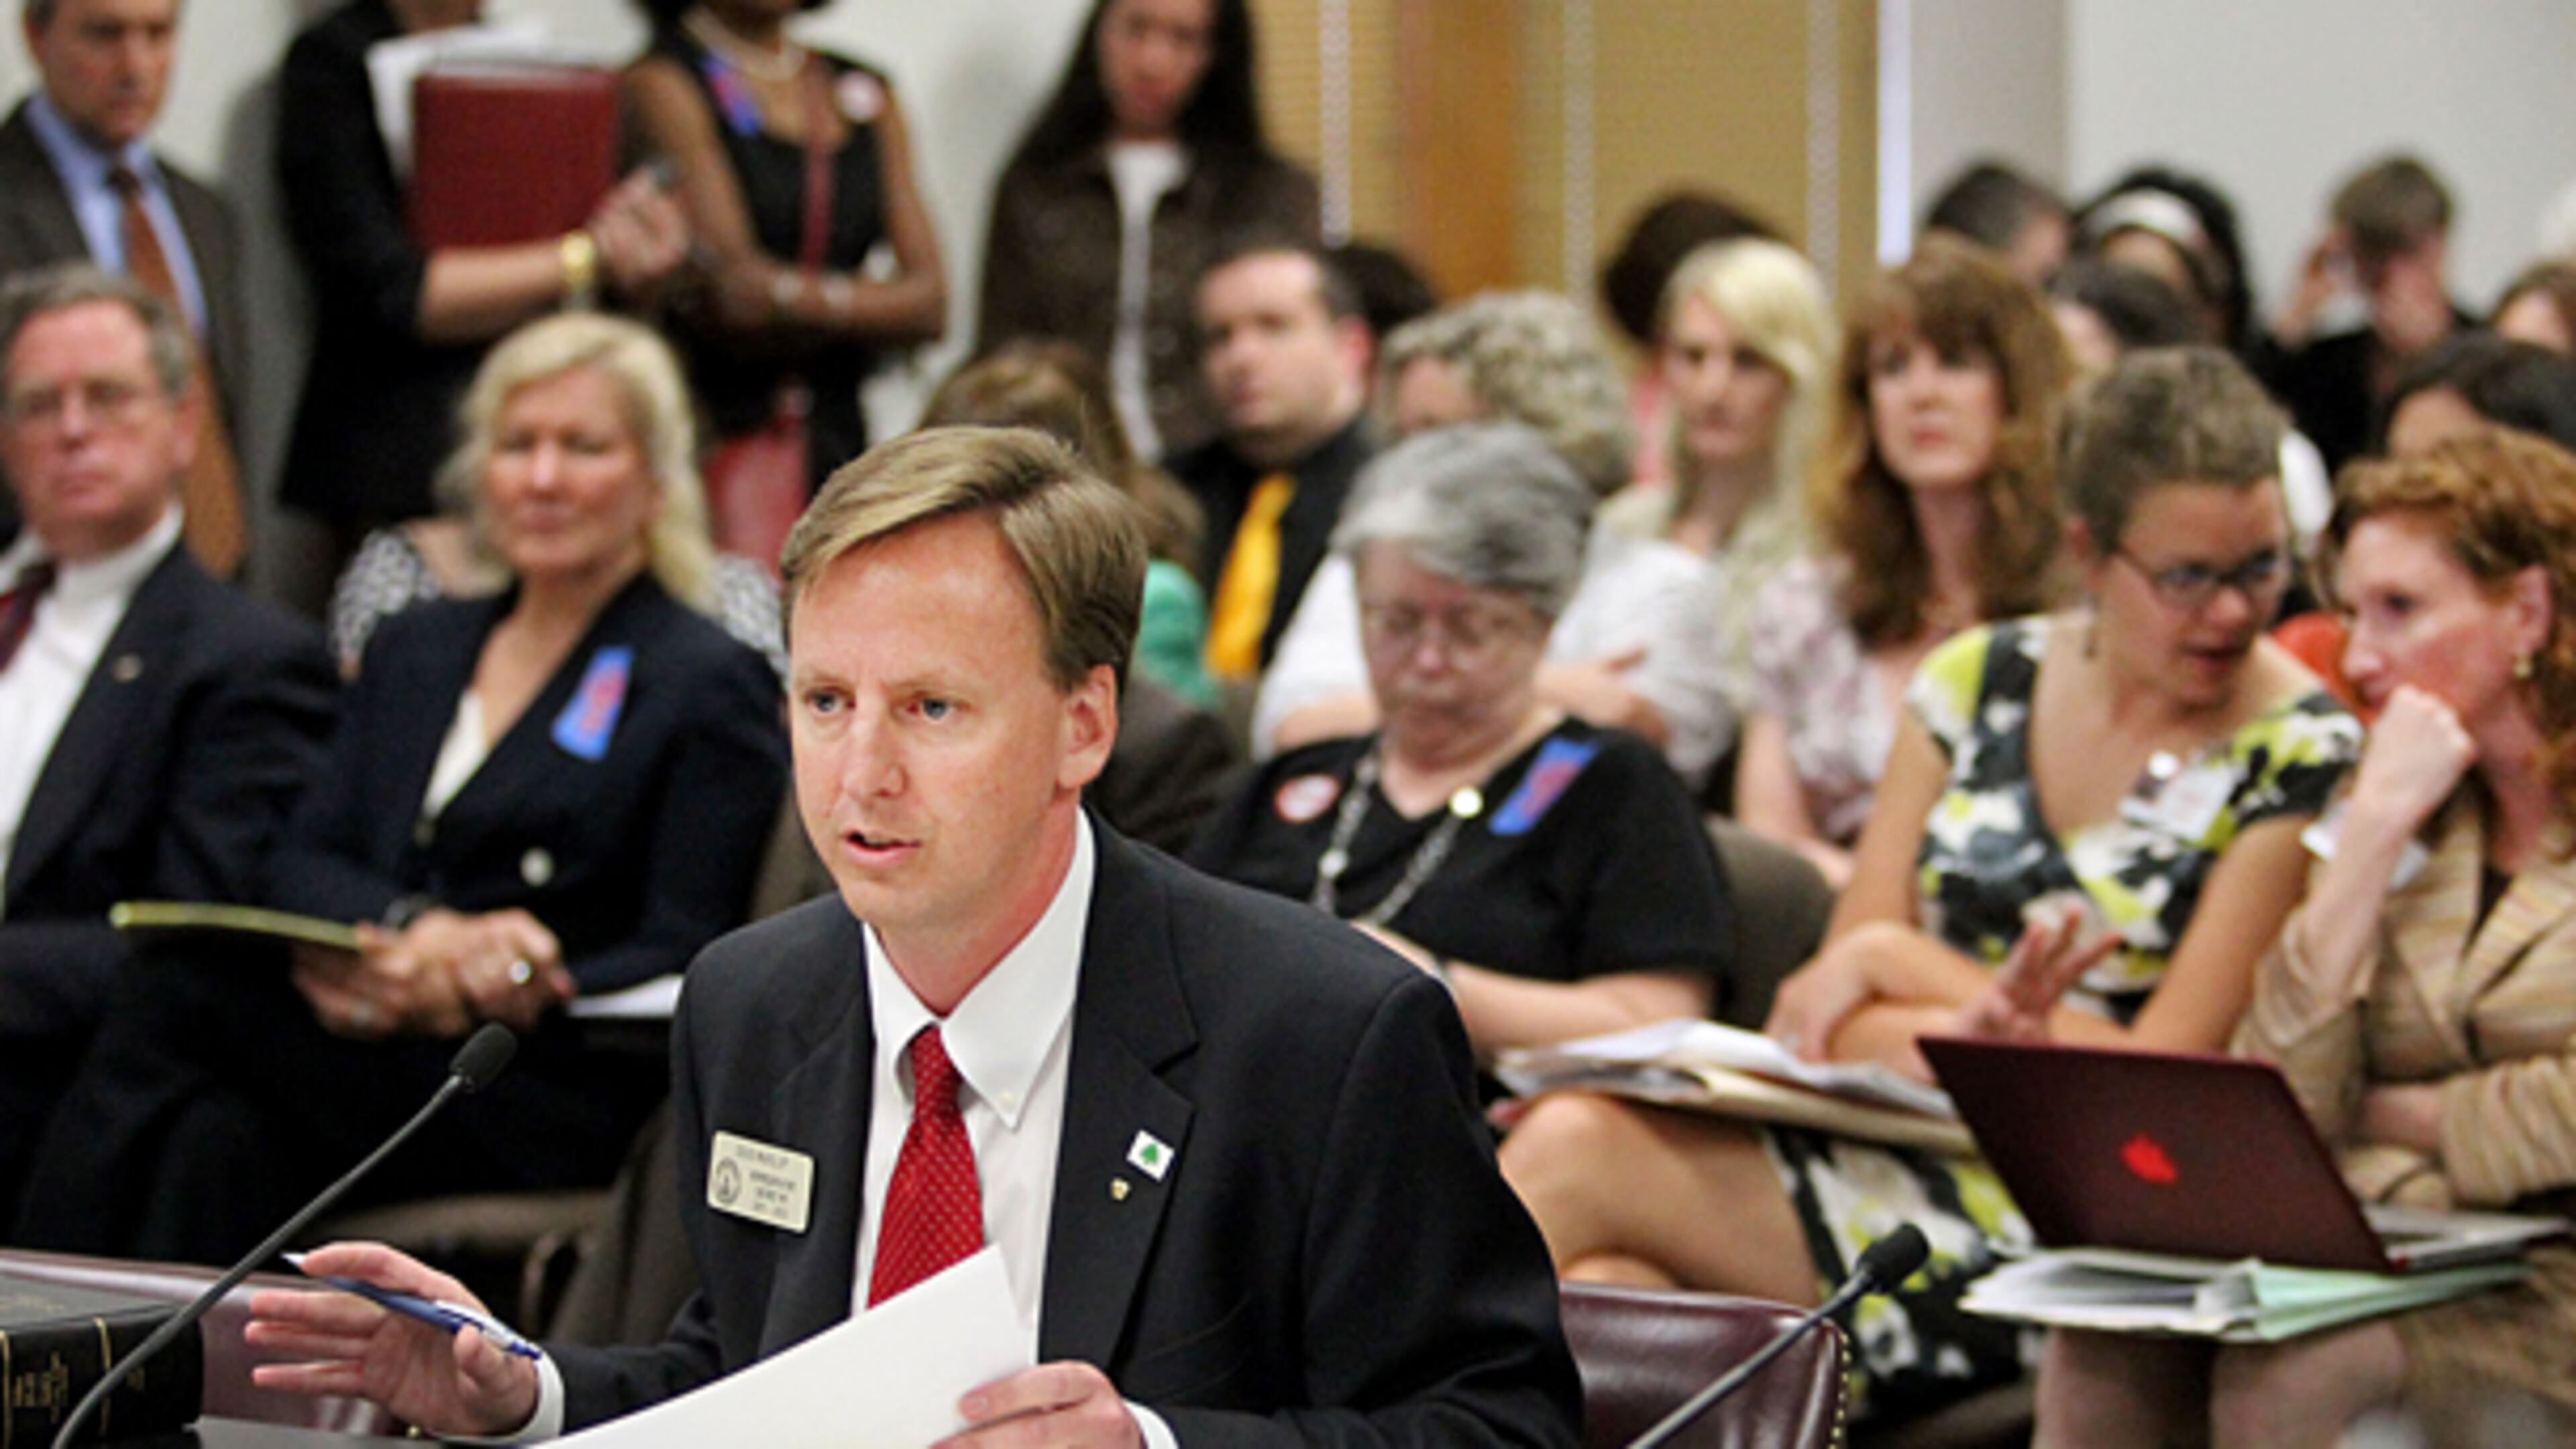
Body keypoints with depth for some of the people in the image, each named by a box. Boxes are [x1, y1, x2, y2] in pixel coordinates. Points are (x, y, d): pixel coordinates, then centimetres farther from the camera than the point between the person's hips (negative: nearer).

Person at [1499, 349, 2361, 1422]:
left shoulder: (2299, 755, -2)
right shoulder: (1978, 679, 12)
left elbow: (2159, 1078, -7)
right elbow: (1846, 960, 11)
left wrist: (1895, 968, -4)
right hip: (1889, 1149, 5)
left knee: (1574, 1152, -24)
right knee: (1596, 1292, -30)